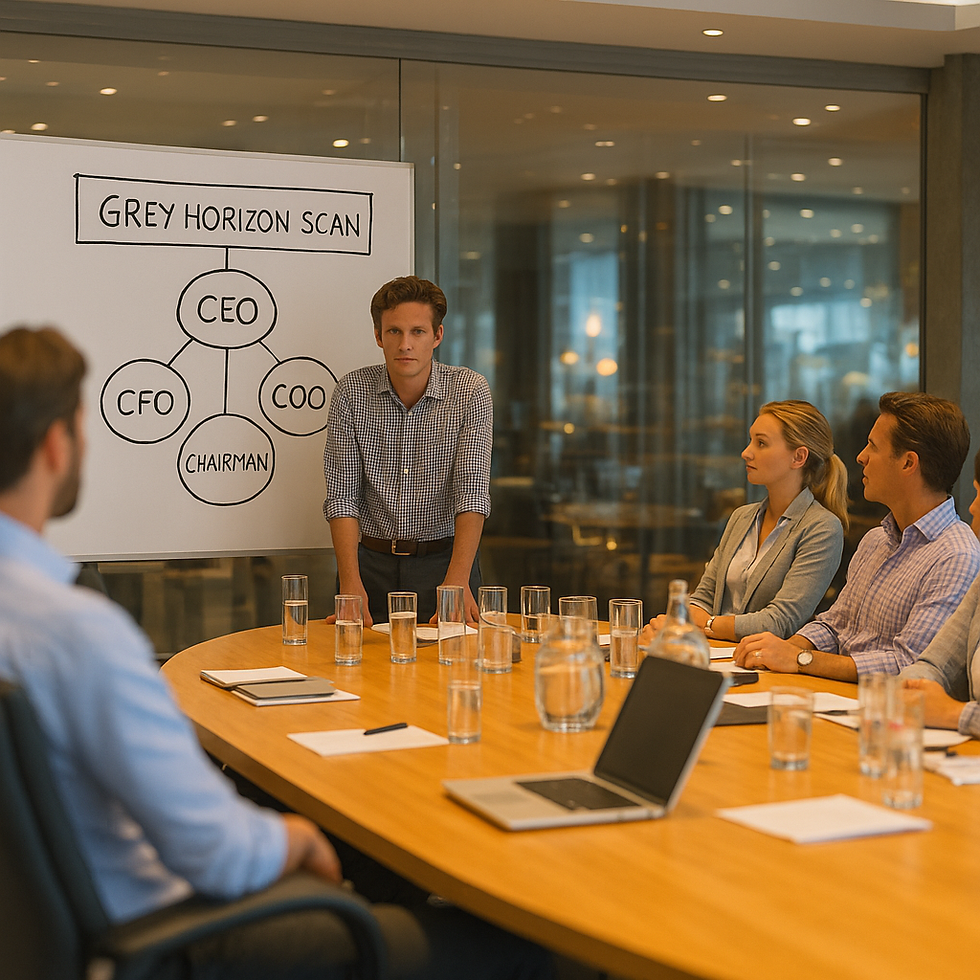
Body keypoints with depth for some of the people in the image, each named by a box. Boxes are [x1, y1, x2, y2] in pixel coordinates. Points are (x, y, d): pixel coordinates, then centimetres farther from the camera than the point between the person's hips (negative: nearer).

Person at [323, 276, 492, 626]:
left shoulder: (470, 391, -6)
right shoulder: (351, 392, -2)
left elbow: (472, 489, -14)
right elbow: (343, 493, -4)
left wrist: (457, 580, -27)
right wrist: (351, 581, -18)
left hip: (444, 558, -1)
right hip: (373, 561, 1)